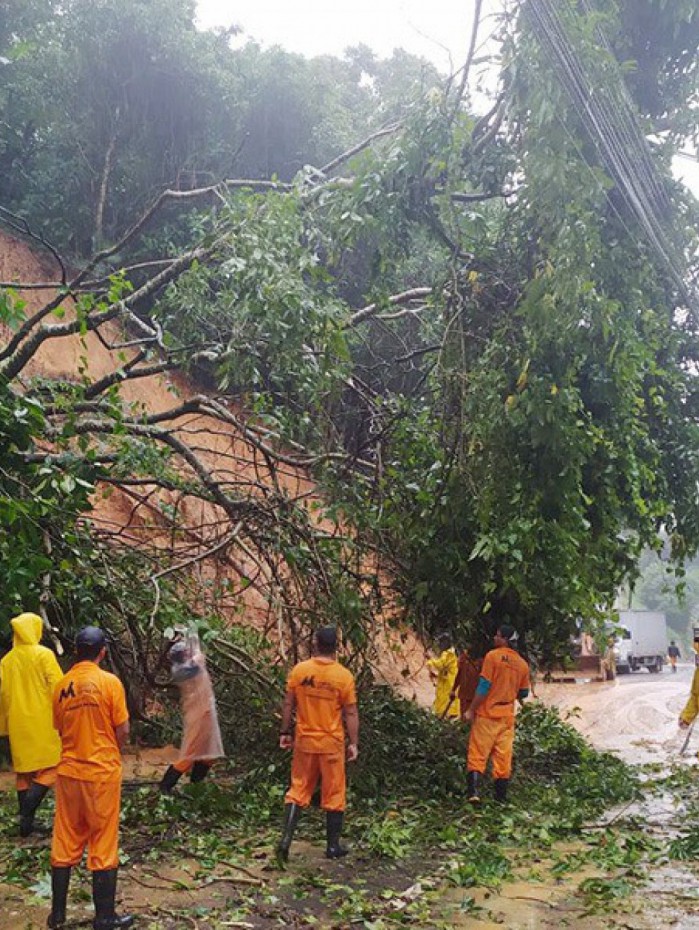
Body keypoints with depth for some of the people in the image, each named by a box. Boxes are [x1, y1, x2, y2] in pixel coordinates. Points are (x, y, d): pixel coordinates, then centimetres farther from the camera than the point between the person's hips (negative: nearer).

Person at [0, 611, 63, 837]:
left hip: (18, 726, 5)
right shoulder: (44, 654, -8)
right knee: (48, 770, -1)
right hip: (43, 723, -5)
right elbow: (58, 687, -11)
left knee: (23, 771, 12)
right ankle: (27, 813, -17)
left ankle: (26, 821, 13)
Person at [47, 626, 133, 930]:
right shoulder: (109, 682, -11)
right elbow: (122, 731, -9)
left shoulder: (62, 685, 1)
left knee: (64, 843, 14)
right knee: (103, 845, 4)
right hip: (102, 772, -4)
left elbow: (60, 728, 10)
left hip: (69, 771, 4)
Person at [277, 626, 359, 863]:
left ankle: (285, 840, 4)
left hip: (304, 740, 2)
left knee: (298, 790, 13)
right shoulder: (344, 676, -11)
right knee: (334, 795, 11)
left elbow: (288, 704, 0)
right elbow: (351, 713, -7)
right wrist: (354, 743, 1)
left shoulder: (299, 670, -6)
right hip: (332, 743, -2)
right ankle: (333, 846, 18)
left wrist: (285, 732, 11)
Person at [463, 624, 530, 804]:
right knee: (503, 756, 9)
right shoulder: (522, 664, 5)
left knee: (478, 754, -1)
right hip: (507, 716, 5)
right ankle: (501, 796, 11)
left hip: (487, 713, -4)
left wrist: (471, 710, -9)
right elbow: (523, 693, 13)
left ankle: (474, 791, -10)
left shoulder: (493, 656, -11)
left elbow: (484, 686, -14)